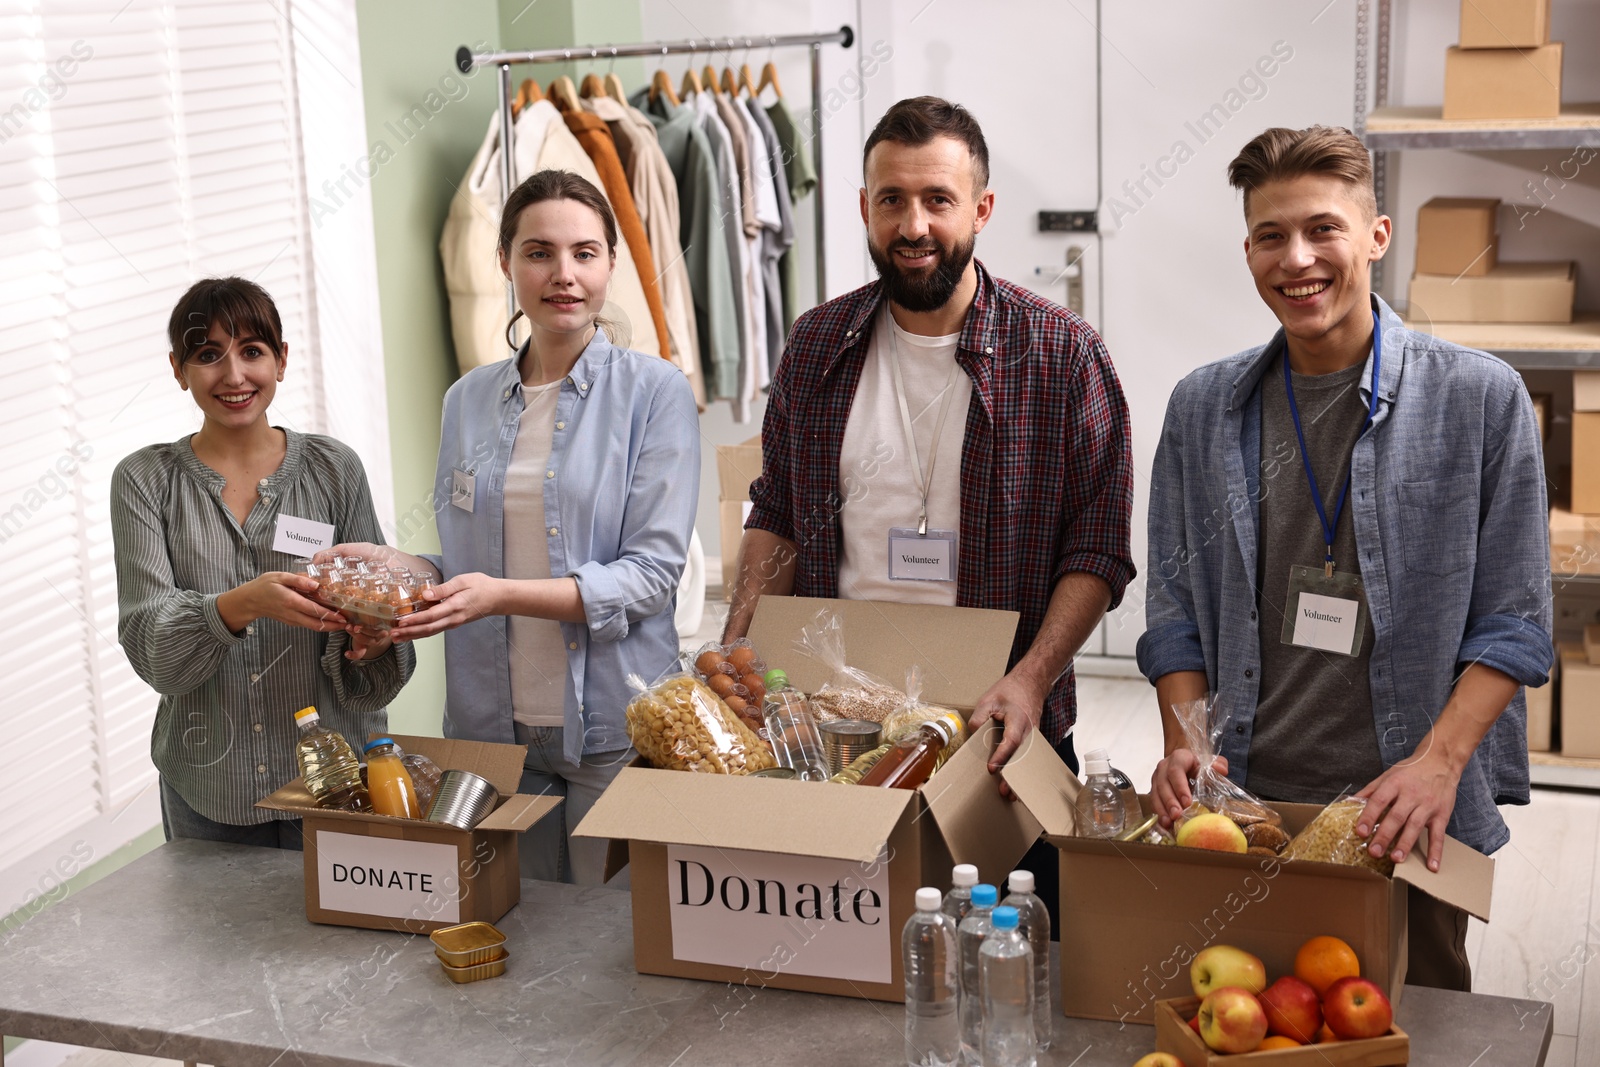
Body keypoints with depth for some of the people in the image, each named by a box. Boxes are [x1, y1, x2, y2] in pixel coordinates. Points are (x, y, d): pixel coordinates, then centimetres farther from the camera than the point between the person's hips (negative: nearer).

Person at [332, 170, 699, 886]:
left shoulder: (654, 391, -5)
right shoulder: (469, 399, 9)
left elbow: (653, 571, -12)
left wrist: (504, 595, -22)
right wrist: (400, 568, -5)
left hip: (613, 727, -4)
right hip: (491, 726, 4)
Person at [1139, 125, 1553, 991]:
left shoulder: (1479, 398, -3)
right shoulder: (1204, 408, 6)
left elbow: (1513, 621, -3)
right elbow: (1174, 606, 9)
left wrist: (1439, 760, -15)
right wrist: (1183, 744, -5)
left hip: (1402, 818, -2)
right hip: (1239, 804, 2)